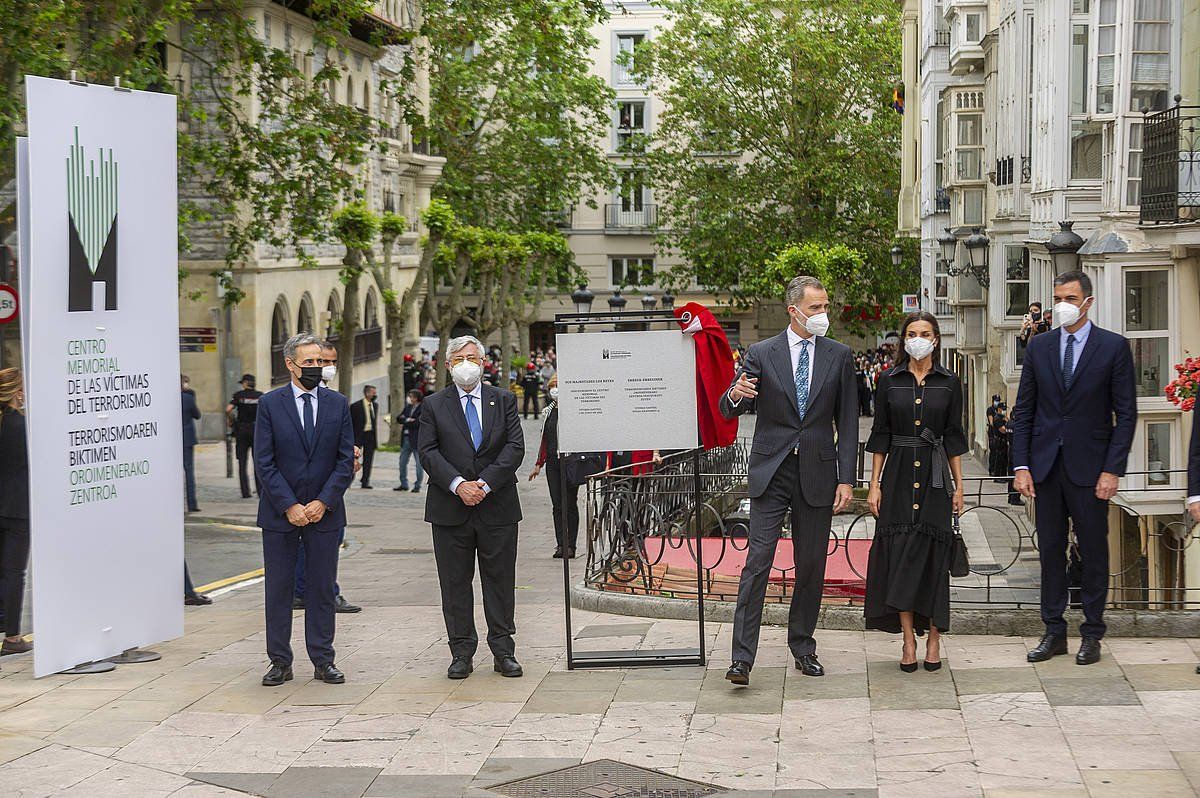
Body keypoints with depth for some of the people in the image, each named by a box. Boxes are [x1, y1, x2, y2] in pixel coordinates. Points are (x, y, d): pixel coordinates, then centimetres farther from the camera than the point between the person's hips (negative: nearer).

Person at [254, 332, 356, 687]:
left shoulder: (337, 404, 4)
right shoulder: (270, 404, -1)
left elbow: (346, 459, 2)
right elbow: (264, 462, -5)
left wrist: (323, 502, -9)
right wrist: (289, 506, -12)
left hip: (324, 511, 1)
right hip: (280, 512, -1)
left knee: (322, 588, 5)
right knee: (278, 589, 4)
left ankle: (323, 661, 12)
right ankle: (280, 662, 11)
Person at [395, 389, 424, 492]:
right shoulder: (408, 407, 14)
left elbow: (418, 423, -17)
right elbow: (400, 418, 7)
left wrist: (405, 423, -7)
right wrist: (408, 420, -12)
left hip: (417, 439, -7)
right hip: (406, 438, 7)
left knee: (419, 463, -1)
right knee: (402, 462, 10)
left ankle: (417, 486, 5)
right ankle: (404, 484, 21)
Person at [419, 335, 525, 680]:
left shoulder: (504, 401, 8)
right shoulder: (434, 405, 7)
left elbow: (515, 447, -2)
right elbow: (428, 451, -3)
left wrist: (485, 484, -13)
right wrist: (458, 484, -16)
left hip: (498, 506, 0)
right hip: (450, 509, 0)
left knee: (500, 580, 5)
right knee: (455, 583, 4)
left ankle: (503, 651, 13)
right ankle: (461, 653, 12)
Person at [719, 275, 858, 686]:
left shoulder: (839, 356, 6)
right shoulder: (761, 353, 1)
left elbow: (847, 421, 6)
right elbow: (729, 411, -3)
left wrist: (846, 479, -1)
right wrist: (736, 395, -28)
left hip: (817, 474, 2)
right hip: (771, 472, -2)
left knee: (811, 566, 8)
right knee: (757, 562, -8)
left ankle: (802, 647, 23)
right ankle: (742, 657, -9)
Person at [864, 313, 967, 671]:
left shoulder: (949, 383, 4)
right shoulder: (889, 380, 4)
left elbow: (953, 437, 7)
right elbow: (880, 435, 5)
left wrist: (959, 485, 3)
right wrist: (874, 485, 1)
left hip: (934, 477, 0)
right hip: (898, 475, 0)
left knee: (933, 554, 0)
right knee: (899, 554, -2)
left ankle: (934, 637, 9)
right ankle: (908, 639, 3)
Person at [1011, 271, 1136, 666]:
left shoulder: (1114, 347, -2)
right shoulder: (1039, 346, 7)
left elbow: (1126, 413, -3)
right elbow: (1024, 409, 8)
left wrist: (1113, 470, -10)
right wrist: (1021, 465, 0)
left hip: (1090, 467, -3)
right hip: (1046, 466, 3)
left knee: (1093, 551, 4)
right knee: (1050, 549, 7)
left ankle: (1092, 634, 13)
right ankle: (1054, 632, 15)